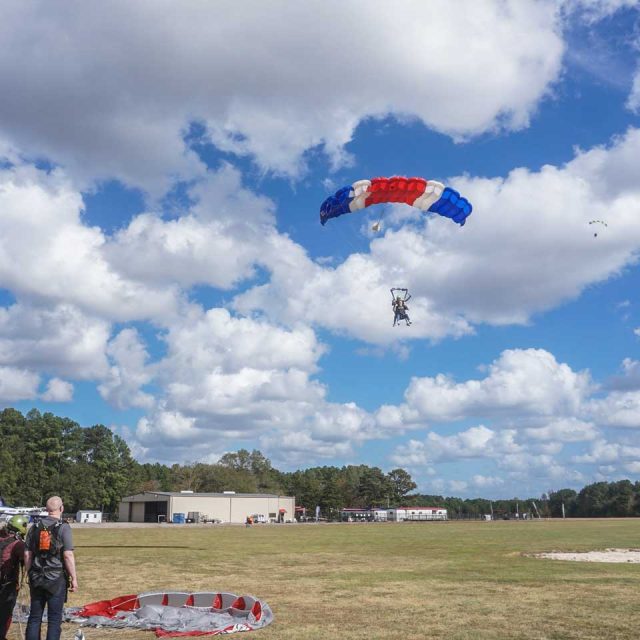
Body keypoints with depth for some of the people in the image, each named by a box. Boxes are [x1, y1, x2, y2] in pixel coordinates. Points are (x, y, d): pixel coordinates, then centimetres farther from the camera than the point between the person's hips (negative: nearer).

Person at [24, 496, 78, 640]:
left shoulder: (35, 527, 5)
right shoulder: (63, 527, -10)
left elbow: (27, 554, 6)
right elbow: (68, 555, -14)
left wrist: (30, 575, 16)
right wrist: (74, 578, -8)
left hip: (36, 579, 5)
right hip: (56, 579, -4)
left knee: (34, 617, 12)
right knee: (54, 619, 3)